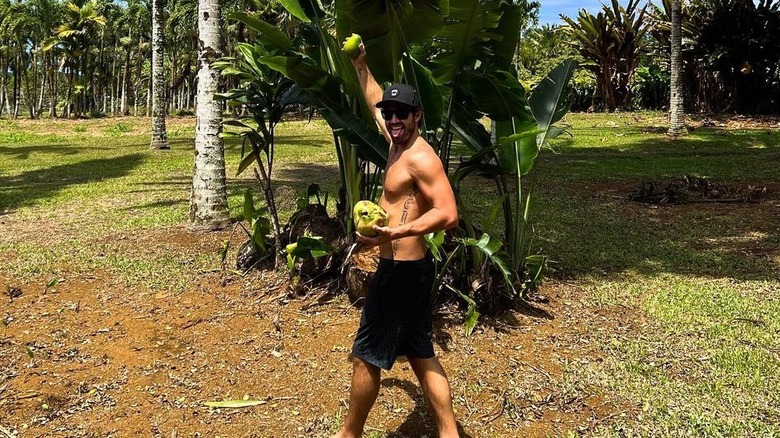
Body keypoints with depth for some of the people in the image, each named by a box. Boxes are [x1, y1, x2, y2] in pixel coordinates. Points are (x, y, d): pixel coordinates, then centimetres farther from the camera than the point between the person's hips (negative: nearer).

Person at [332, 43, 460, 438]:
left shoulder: (420, 158, -18)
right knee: (421, 356, 14)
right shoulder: (397, 142, 8)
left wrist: (396, 233, -34)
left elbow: (447, 214, -27)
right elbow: (375, 101, 26)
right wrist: (360, 65, 27)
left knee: (366, 357, 4)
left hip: (402, 271, -10)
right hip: (405, 269, 10)